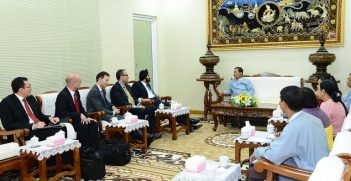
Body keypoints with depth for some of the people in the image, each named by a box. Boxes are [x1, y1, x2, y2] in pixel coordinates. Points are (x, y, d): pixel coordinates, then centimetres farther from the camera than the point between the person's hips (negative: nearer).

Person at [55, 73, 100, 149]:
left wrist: (86, 117, -4)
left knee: (93, 123, -9)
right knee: (84, 126, -28)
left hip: (77, 118, 8)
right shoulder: (62, 95, -19)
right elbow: (63, 113, -24)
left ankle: (94, 148, -10)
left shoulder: (76, 92, 7)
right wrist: (79, 115, -25)